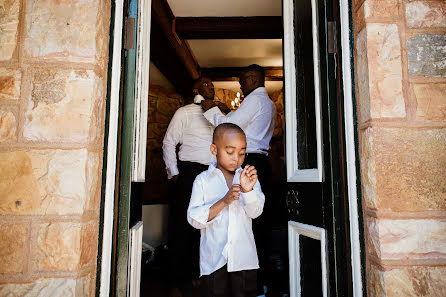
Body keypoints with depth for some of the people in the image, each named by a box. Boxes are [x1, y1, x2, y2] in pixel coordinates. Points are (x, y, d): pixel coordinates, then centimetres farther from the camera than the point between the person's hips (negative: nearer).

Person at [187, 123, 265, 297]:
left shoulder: (248, 177, 4)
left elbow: (255, 212, -5)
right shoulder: (203, 180, -2)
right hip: (214, 259, -1)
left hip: (244, 258, 2)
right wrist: (223, 201, -22)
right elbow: (194, 219, -9)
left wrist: (248, 190, -25)